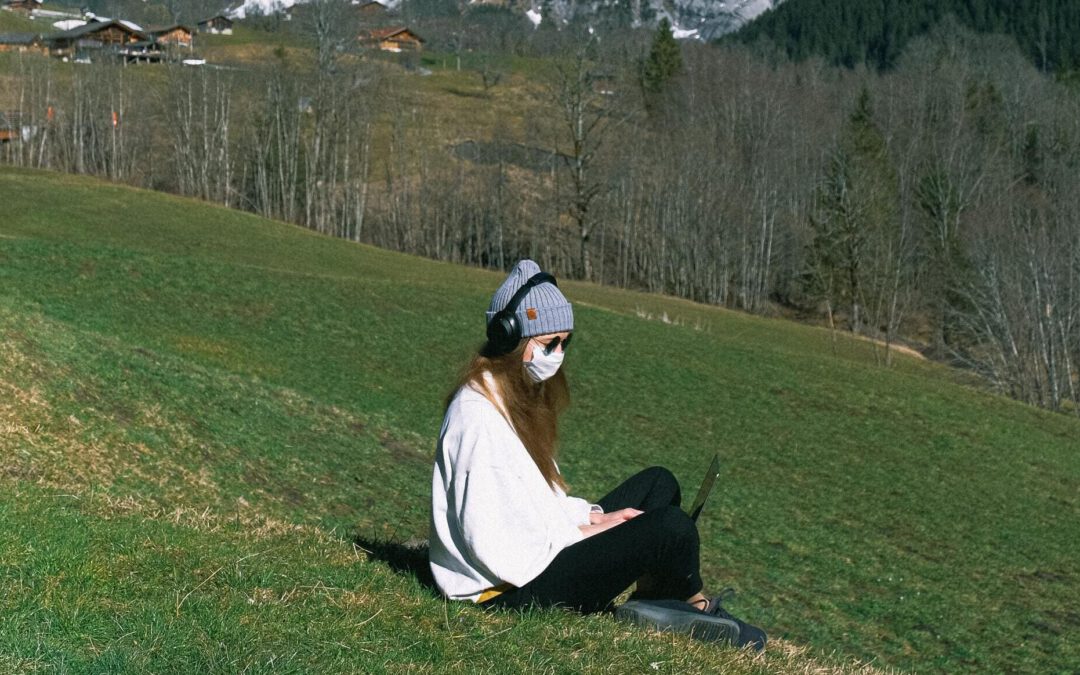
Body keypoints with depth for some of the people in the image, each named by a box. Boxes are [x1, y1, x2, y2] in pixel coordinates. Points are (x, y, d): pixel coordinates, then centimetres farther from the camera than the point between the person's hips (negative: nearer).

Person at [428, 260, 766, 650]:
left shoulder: (519, 394, 10)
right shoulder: (479, 416, -22)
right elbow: (491, 543, -25)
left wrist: (591, 516, 2)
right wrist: (582, 535, -14)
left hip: (537, 553, 11)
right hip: (511, 589, -11)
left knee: (658, 484, 16)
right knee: (671, 526, -18)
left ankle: (652, 601, 1)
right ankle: (694, 604, 13)